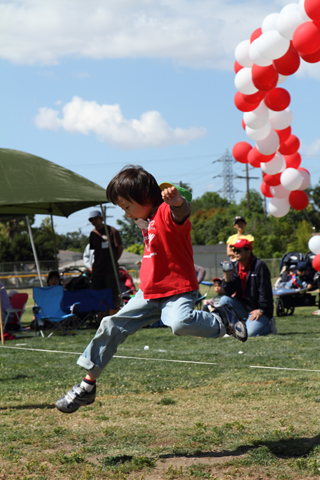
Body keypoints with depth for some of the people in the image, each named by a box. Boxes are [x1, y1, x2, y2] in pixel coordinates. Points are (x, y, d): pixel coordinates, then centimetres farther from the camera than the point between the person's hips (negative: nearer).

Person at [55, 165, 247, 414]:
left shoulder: (167, 213, -18)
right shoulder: (146, 220, 13)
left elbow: (182, 213, -44)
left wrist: (177, 201, -64)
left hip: (178, 290, -9)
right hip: (150, 292, 9)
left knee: (179, 322, -39)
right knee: (112, 326, 8)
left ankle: (222, 320, -10)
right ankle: (87, 386, 18)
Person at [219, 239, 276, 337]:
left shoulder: (259, 266, -14)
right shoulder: (234, 266, 3)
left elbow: (265, 291, -15)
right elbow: (228, 293, -1)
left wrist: (261, 310, -17)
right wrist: (227, 276, -16)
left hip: (259, 309, -5)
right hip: (242, 306, 5)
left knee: (250, 332, -25)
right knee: (224, 300, -19)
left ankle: (268, 325, 6)